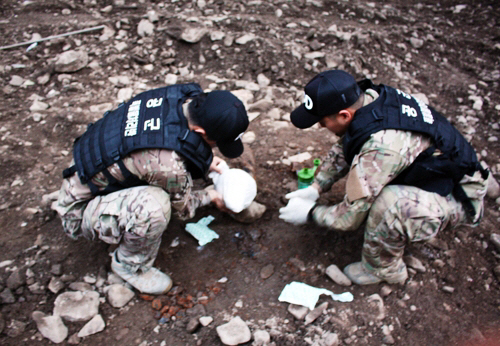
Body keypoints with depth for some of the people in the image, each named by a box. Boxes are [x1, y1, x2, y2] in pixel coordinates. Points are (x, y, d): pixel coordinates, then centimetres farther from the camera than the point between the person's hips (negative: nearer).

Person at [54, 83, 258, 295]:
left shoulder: (181, 96, -17)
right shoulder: (167, 164, -39)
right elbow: (184, 207, -14)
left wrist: (206, 163, 4)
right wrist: (210, 196, 4)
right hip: (79, 210, -8)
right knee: (153, 206, -35)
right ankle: (129, 266, -4)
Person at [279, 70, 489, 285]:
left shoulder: (382, 147, -37)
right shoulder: (370, 96, -13)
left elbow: (350, 218, -26)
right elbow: (342, 149, 6)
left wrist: (310, 213, -10)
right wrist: (316, 188, 0)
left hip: (458, 196, -8)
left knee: (389, 204, -37)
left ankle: (383, 269, -5)